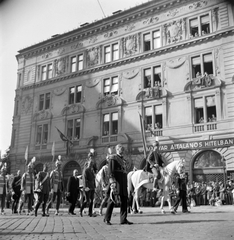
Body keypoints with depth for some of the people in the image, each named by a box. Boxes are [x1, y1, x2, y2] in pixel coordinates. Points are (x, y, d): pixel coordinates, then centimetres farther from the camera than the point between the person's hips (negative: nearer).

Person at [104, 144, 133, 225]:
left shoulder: (123, 160, 21)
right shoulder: (113, 158, -3)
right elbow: (110, 170, -12)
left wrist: (126, 183, 19)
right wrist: (112, 181, -22)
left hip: (123, 182, 8)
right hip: (116, 181, -8)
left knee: (124, 199, 6)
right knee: (112, 199, -5)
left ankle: (123, 219, 11)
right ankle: (107, 218, 6)